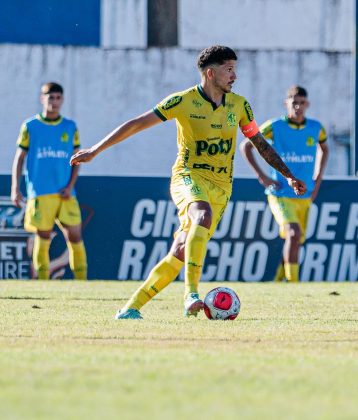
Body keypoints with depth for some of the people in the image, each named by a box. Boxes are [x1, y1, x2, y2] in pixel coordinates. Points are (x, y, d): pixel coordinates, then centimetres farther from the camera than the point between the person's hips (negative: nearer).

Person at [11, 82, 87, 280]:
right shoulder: (30, 127, 4)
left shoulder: (70, 127, 10)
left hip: (65, 194, 2)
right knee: (43, 237, -2)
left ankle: (82, 281, 1)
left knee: (75, 235, -5)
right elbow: (20, 158, 7)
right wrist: (15, 188, -1)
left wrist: (70, 186, -3)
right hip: (40, 194, -2)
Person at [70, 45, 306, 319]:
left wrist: (289, 175, 20)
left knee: (179, 255, -4)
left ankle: (132, 308, 5)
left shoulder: (238, 105, 7)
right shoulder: (184, 101, -7)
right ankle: (191, 294, -43)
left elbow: (260, 143, 21)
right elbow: (136, 124, -3)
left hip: (221, 187, 4)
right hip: (189, 176, -4)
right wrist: (95, 150, -5)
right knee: (203, 216, -38)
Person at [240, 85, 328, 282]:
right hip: (280, 194, -5)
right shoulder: (275, 127, -9)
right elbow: (245, 146, 0)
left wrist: (318, 178, 10)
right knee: (294, 233, -26)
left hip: (304, 197, 5)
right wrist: (261, 176, -7)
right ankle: (292, 282, -22)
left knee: (295, 243, 11)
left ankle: (278, 282, 31)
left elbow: (324, 149, 23)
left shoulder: (315, 128, 1)